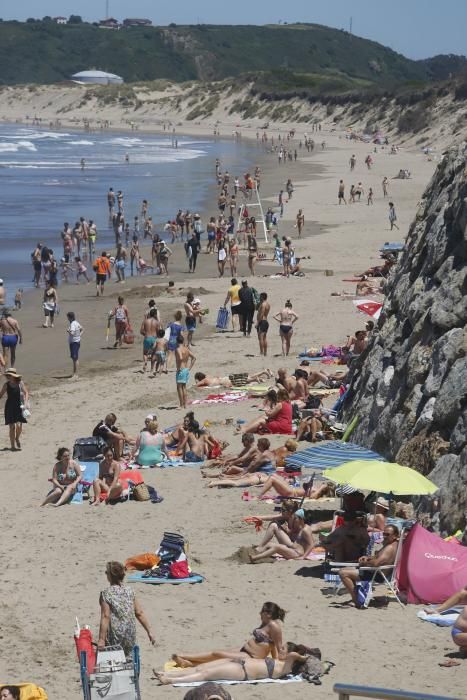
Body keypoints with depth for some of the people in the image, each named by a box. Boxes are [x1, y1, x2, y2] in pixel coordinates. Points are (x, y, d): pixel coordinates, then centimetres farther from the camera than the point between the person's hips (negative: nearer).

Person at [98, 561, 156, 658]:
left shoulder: (106, 593, -10)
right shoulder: (129, 591, 4)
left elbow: (105, 617, -15)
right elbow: (139, 613, 5)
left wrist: (101, 639, -15)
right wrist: (149, 631, 11)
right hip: (130, 634, 5)